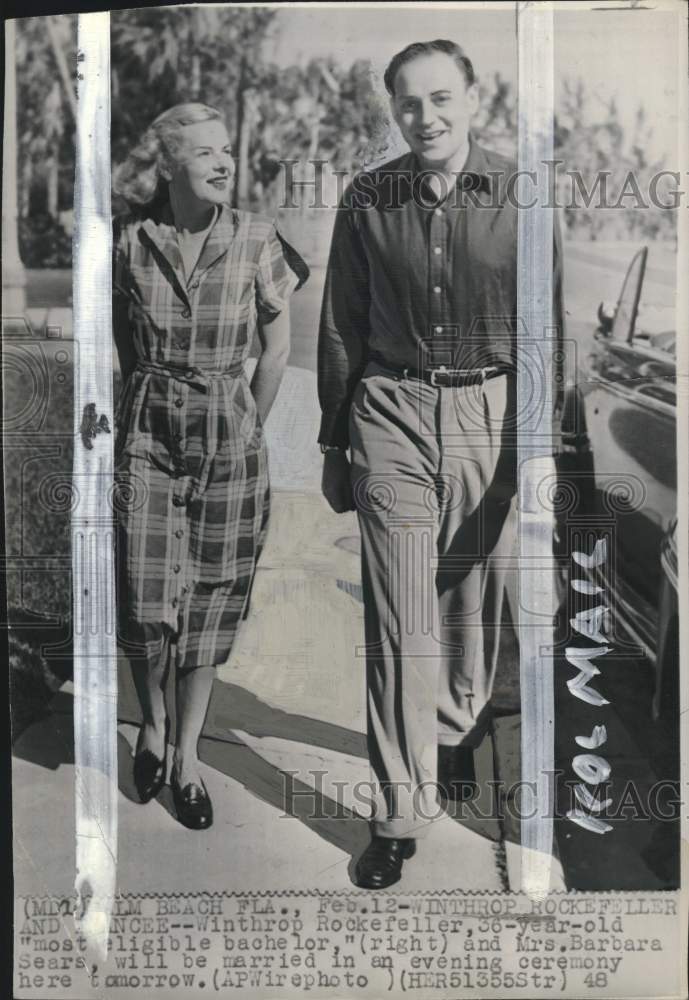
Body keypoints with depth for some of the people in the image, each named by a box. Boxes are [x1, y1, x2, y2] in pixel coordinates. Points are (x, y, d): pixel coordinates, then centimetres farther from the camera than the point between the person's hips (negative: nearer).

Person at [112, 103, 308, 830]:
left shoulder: (255, 239, -3)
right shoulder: (131, 241, -1)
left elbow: (278, 346, 5)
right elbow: (124, 339, 13)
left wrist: (246, 428, 5)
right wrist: (152, 404, 10)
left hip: (230, 437, 0)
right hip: (148, 434, 0)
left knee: (210, 600, 6)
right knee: (146, 600, -8)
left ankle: (187, 757, 23)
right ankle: (152, 721, 24)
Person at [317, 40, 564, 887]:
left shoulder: (518, 197, 0)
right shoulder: (366, 200, 2)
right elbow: (341, 331, 6)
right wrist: (333, 444, 7)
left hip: (491, 413, 1)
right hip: (392, 413, 0)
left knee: (474, 602, 14)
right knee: (399, 619, -1)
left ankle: (457, 734, 41)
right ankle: (400, 814, 11)